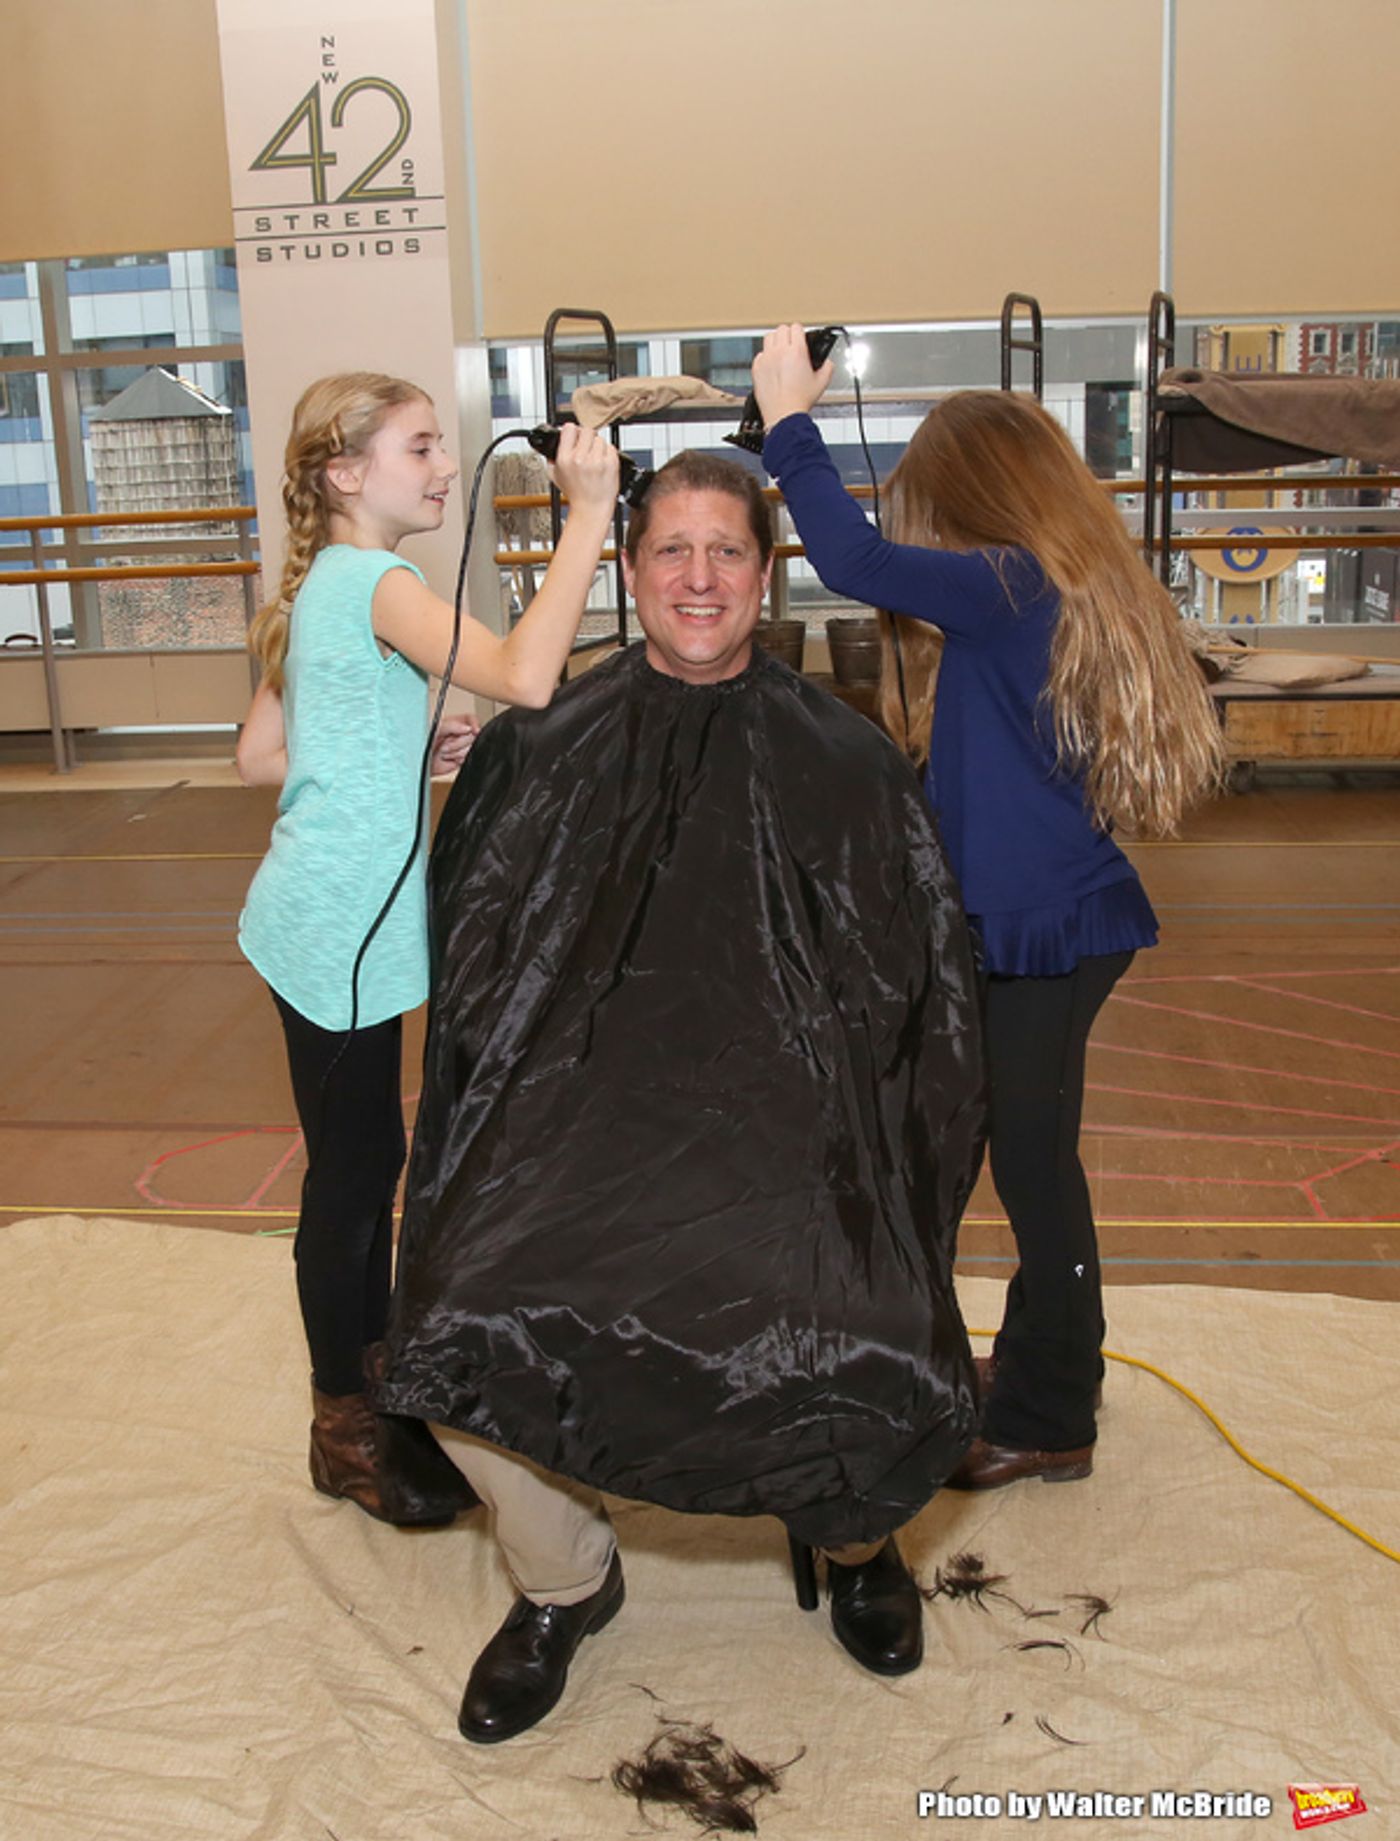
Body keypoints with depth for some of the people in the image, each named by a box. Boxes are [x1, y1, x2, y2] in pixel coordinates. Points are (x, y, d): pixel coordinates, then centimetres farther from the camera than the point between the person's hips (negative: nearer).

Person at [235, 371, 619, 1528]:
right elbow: (526, 677, -35)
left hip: (336, 921, 10)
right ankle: (345, 1432, 21)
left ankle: (374, 1383, 35)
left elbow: (260, 756, 15)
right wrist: (590, 513, -29)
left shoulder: (325, 586, 12)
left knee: (368, 1158, 19)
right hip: (337, 927, -10)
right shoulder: (377, 584, -18)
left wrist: (415, 751, 11)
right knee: (351, 1172, 4)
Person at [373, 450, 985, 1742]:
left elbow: (909, 981, 11)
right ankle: (563, 1585, 9)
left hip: (780, 1116, 0)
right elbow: (473, 960, 17)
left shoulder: (841, 762, 8)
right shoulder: (542, 750, 10)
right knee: (475, 1333, -27)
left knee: (865, 1358, -27)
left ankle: (857, 1538, 15)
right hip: (578, 1100, 1)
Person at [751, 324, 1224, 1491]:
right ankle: (1043, 1364, 39)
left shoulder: (1012, 589, -19)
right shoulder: (1066, 590, 10)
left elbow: (853, 559, -24)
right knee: (1032, 1155, 21)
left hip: (1044, 924, -10)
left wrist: (789, 419, -14)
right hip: (1047, 914, 10)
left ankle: (1046, 1421, 19)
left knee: (1034, 1163, 3)